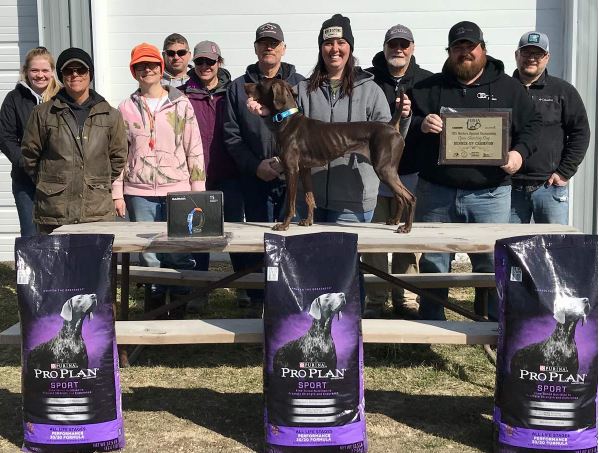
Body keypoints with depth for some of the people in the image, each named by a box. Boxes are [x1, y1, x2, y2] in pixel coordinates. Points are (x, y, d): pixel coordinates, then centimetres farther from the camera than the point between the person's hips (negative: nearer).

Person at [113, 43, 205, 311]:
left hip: (177, 190, -1)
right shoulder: (126, 108, 9)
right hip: (139, 192, 1)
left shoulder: (181, 104, 6)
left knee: (179, 253, -3)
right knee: (148, 254, 4)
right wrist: (117, 193, 5)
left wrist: (198, 189, 1)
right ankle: (156, 299, 16)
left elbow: (194, 148, 5)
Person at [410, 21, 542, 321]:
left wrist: (520, 152, -10)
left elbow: (532, 124, 8)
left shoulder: (508, 87, 8)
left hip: (489, 194, -1)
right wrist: (420, 125, -16)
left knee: (492, 263, 3)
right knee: (432, 264, 10)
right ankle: (430, 325, 24)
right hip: (436, 192, 1)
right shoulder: (428, 88, 9)